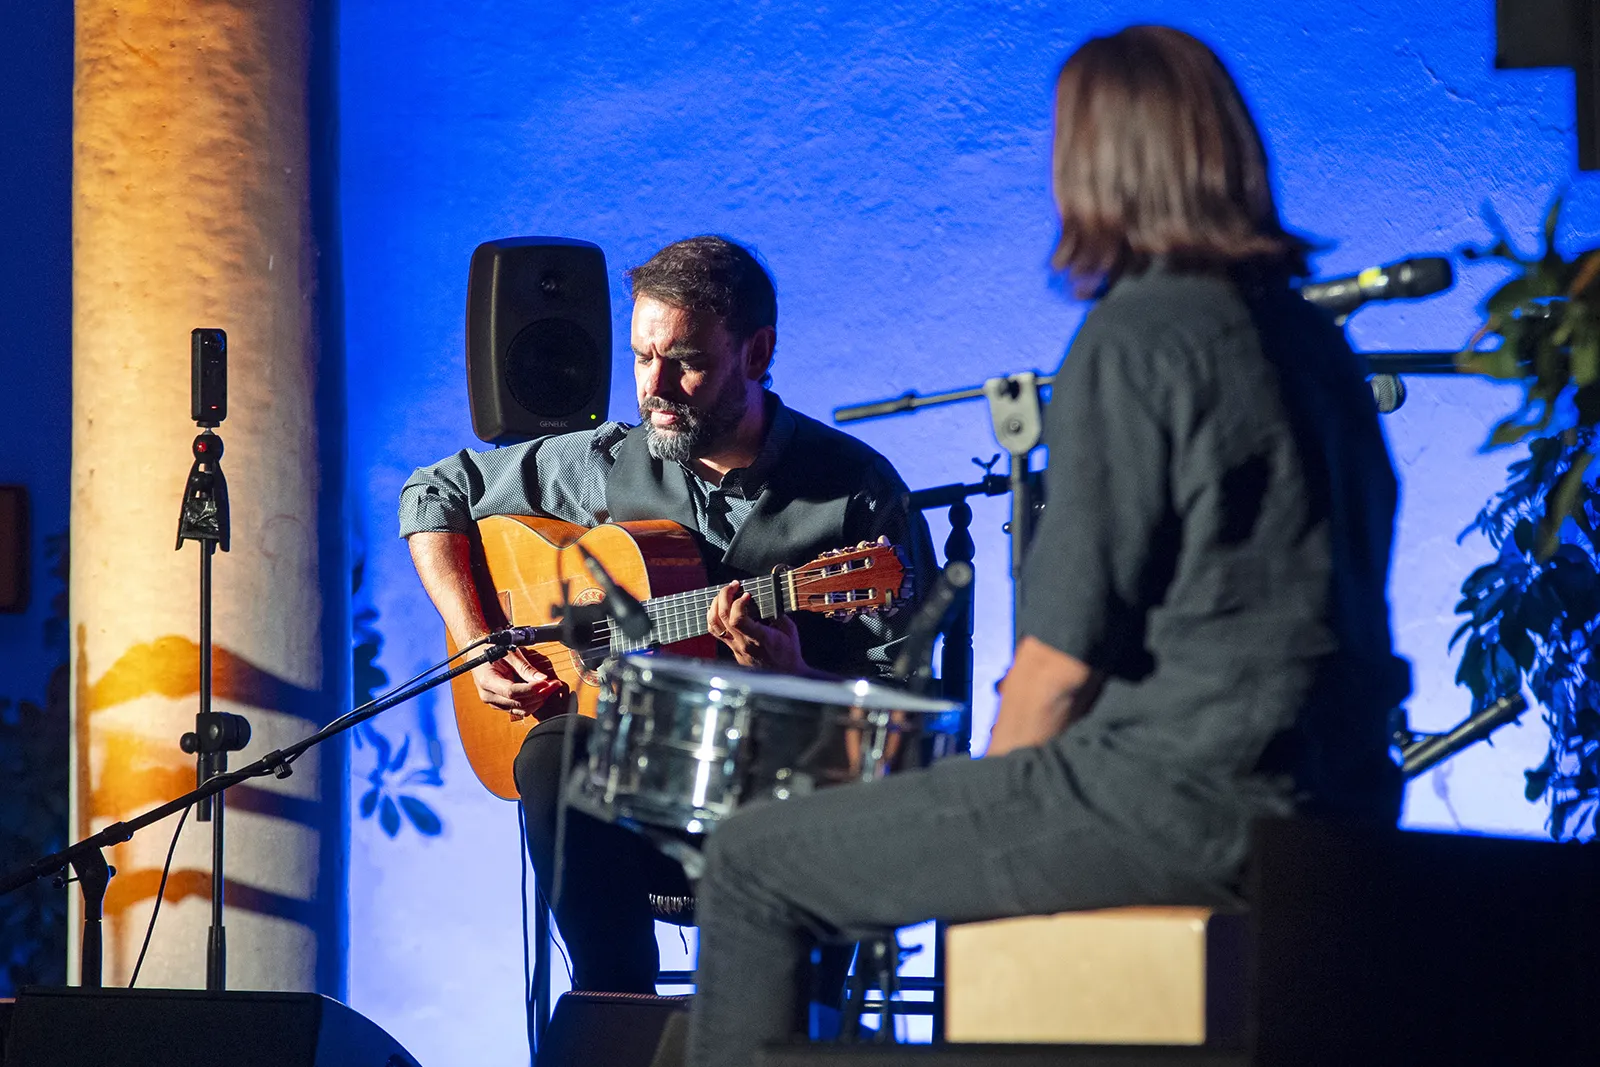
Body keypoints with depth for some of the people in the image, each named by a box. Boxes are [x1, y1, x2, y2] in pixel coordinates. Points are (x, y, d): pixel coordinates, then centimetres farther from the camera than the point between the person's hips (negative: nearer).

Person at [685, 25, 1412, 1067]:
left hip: (1177, 797, -9)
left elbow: (1067, 650, -13)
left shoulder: (1133, 341, -12)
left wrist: (995, 782, 5)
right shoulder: (1309, 337, 14)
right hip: (1329, 805, 9)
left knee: (756, 863, 2)